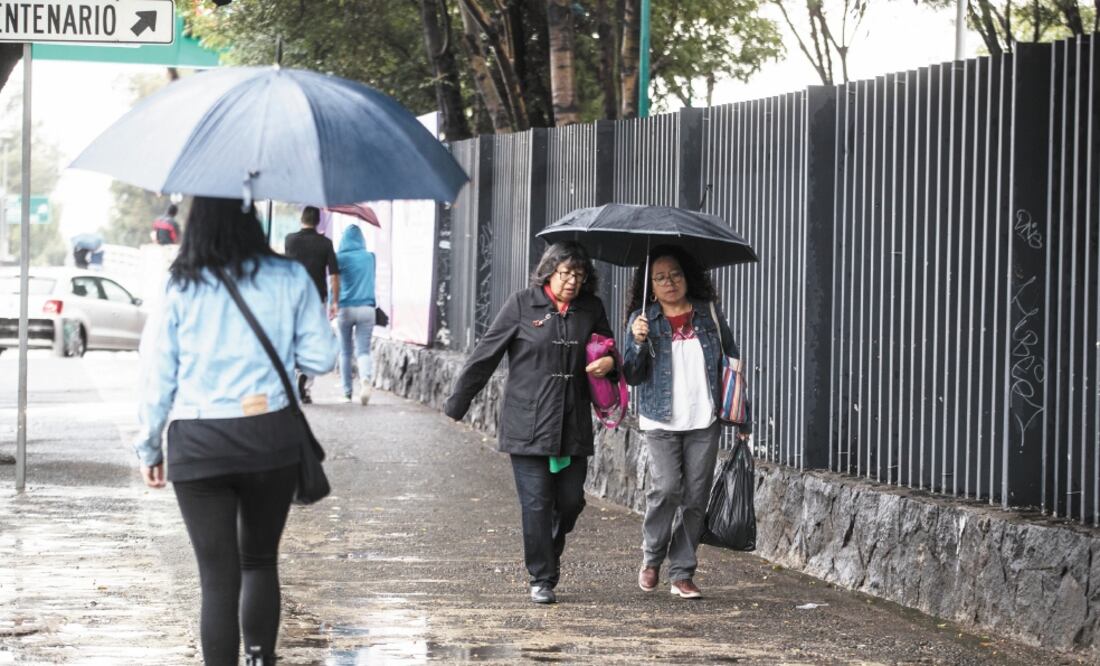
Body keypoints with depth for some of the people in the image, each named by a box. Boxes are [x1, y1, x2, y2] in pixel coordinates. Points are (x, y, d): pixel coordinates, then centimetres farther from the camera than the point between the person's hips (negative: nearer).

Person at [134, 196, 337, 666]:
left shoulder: (179, 289, -2)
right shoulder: (289, 279, 0)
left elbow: (157, 376, -1)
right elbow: (320, 358, 0)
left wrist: (149, 448, 9)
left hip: (198, 446, -1)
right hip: (271, 439, 1)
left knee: (218, 576, 3)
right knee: (260, 560, 20)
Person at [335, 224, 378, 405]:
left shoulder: (341, 258, -3)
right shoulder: (370, 257, 4)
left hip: (346, 308, -1)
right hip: (367, 308, 1)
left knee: (346, 352, 11)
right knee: (363, 350, -1)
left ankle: (347, 393, 12)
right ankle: (365, 379, -30)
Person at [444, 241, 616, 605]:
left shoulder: (591, 309, 7)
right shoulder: (522, 304, -2)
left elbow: (609, 351, 23)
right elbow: (486, 355, 1)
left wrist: (609, 362, -4)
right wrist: (457, 404, 3)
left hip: (573, 426, 3)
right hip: (527, 424, -3)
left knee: (570, 500, 5)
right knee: (536, 504, -3)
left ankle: (552, 554, 33)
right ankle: (541, 579, 6)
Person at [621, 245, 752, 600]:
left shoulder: (708, 315, 7)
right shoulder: (644, 319, 3)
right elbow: (632, 375, -2)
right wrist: (638, 342, -22)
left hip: (704, 422, 2)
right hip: (661, 422, -2)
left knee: (695, 497, 0)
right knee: (667, 488, -16)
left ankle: (682, 573, 9)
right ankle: (652, 556, 9)